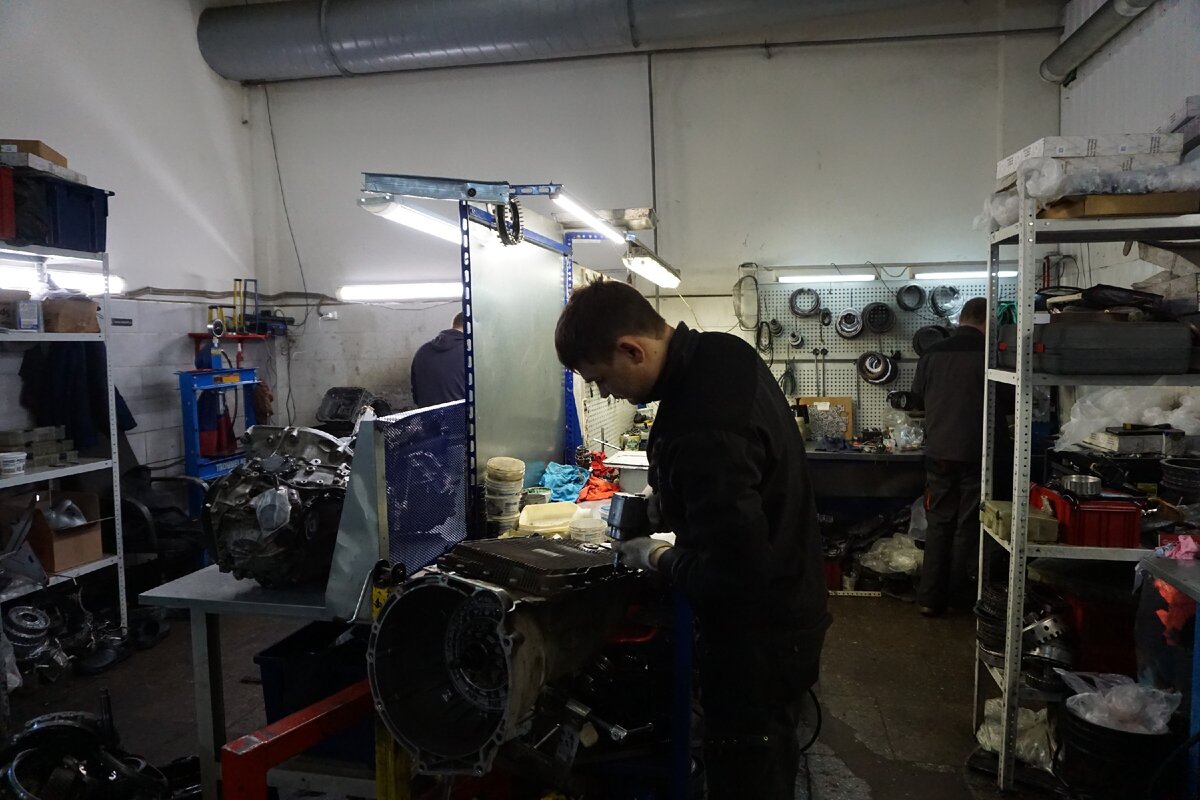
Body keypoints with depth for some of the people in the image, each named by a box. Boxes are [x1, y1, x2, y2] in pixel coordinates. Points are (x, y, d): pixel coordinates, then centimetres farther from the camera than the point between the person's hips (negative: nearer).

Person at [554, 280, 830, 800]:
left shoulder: (702, 427, -33)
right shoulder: (723, 356, -2)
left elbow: (733, 573, -32)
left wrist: (658, 559, -15)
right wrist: (669, 499, 7)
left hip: (758, 639, -9)